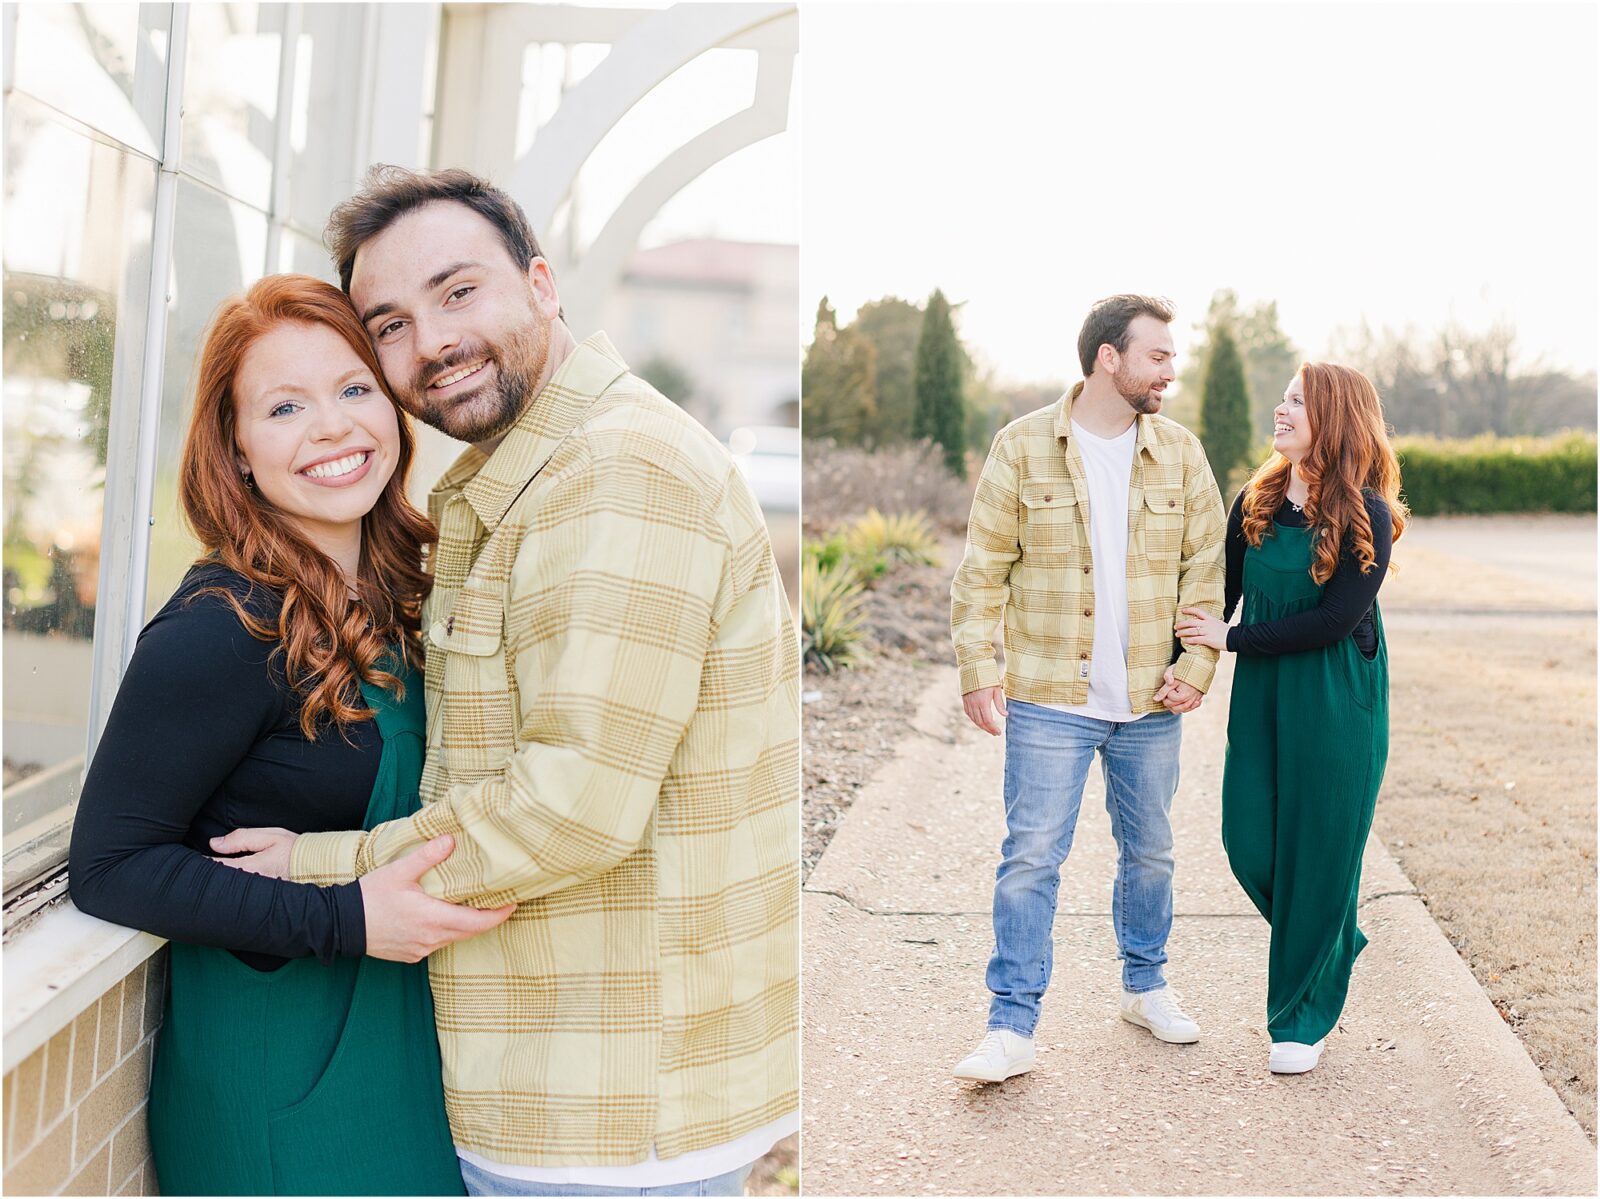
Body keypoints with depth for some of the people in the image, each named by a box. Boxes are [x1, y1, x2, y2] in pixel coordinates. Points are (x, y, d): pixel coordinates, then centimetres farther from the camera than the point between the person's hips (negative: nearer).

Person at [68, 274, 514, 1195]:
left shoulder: (392, 590, 2)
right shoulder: (220, 629, -22)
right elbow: (110, 866, -20)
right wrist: (345, 919, -25)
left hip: (399, 1032, 7)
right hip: (277, 1063, -7)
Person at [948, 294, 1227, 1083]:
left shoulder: (1180, 454, 3)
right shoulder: (1023, 447, -5)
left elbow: (1205, 567, 6)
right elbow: (983, 569, -4)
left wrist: (1196, 662, -4)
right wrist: (978, 670, -10)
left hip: (1150, 702, 3)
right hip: (1048, 700, -3)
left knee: (1150, 852, 16)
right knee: (1031, 857, -3)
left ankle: (1145, 986, 36)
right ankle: (1012, 1027, 5)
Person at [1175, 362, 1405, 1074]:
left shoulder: (1366, 518, -11)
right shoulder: (1256, 503, 5)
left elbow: (1333, 622, -16)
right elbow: (1220, 593, 8)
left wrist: (1230, 639, -14)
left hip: (1336, 707, -5)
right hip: (1260, 696, 5)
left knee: (1318, 855, 2)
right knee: (1250, 846, 3)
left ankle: (1303, 1019, 19)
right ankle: (1334, 943, 33)